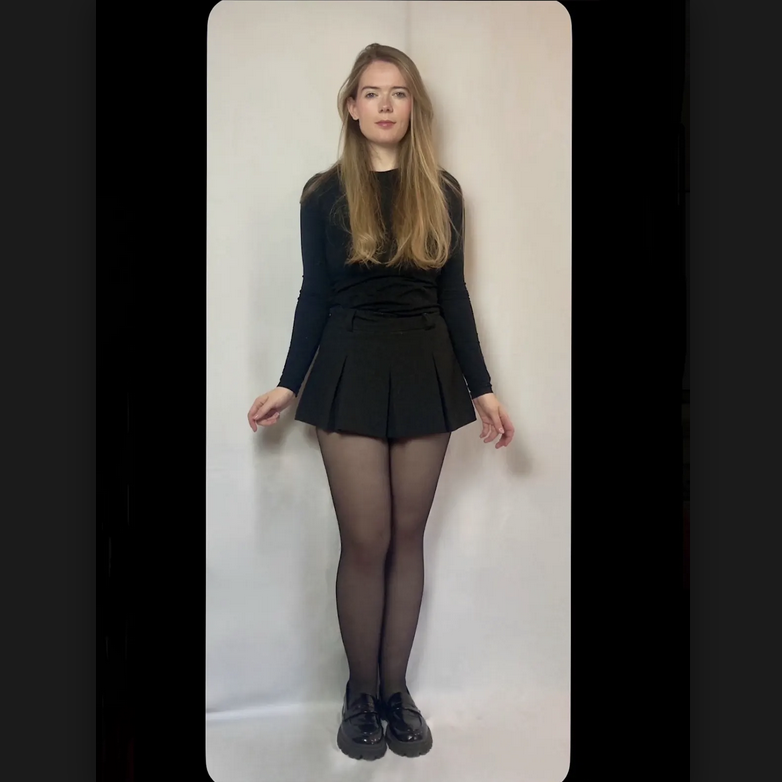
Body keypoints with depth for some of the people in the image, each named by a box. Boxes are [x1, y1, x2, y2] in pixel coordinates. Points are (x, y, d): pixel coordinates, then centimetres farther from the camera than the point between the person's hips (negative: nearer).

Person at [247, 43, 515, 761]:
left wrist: (483, 389, 5)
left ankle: (396, 688, 24)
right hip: (350, 372, -1)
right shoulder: (325, 194, 5)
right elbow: (314, 296, 6)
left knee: (408, 535, 7)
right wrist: (288, 384, 2)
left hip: (426, 372, 2)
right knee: (366, 541, -1)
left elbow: (453, 295, 8)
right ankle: (361, 693, 21)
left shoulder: (441, 193, 8)